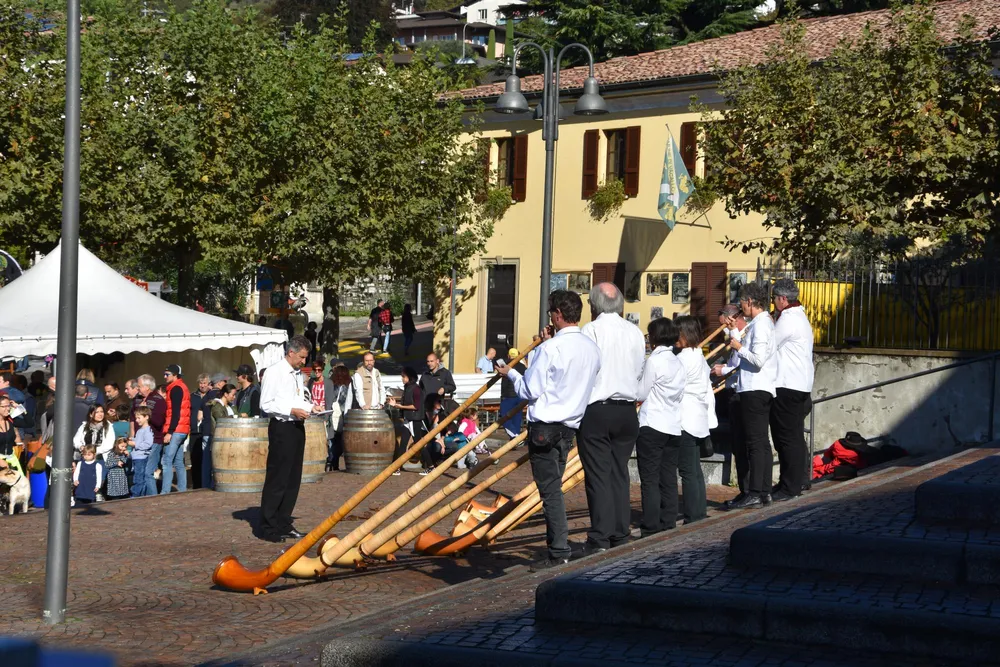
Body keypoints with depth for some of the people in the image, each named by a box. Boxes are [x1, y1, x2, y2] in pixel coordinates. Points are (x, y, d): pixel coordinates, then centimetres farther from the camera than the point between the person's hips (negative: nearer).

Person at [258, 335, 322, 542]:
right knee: (277, 479, -5)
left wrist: (309, 407, 6)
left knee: (293, 479, 12)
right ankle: (268, 527, 2)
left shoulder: (298, 374, 14)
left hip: (297, 427, 8)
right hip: (281, 427, -8)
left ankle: (284, 524, 21)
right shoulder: (274, 372, -10)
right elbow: (266, 404, -13)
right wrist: (292, 411, -19)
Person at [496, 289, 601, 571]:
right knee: (553, 488, 15)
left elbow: (530, 390, -12)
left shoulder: (551, 348, -15)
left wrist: (510, 373, 7)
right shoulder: (592, 348, 7)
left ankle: (559, 554, -5)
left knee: (550, 489, -5)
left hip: (545, 426, -8)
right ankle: (558, 546, 16)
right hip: (570, 425, 8)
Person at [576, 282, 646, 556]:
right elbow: (640, 372, 10)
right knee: (620, 473, 11)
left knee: (598, 474, -3)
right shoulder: (636, 333, 6)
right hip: (627, 411, 5)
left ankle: (600, 538, -5)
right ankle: (621, 535, 12)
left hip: (595, 410, -5)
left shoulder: (590, 331, -9)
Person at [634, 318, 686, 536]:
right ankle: (668, 525, 9)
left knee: (650, 479, -4)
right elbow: (681, 394, 13)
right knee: (669, 479, 9)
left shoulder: (654, 361, -9)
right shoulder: (679, 363, 12)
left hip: (652, 426, -7)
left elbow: (641, 394, -5)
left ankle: (651, 528, -6)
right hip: (674, 426, 7)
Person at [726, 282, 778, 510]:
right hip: (762, 389, 10)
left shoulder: (760, 324, -14)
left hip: (755, 389, -10)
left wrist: (739, 347, -8)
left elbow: (758, 359, -22)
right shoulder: (765, 322, 17)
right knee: (762, 442, 11)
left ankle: (755, 494, -12)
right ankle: (764, 491, 13)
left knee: (755, 442, -11)